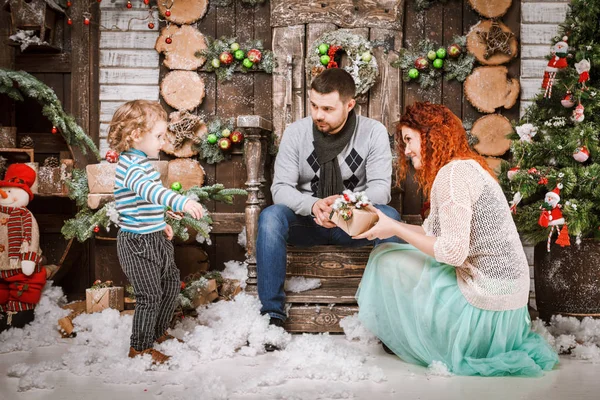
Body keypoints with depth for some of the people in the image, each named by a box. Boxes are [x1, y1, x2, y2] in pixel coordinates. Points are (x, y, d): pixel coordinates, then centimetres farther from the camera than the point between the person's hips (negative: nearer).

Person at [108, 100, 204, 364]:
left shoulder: (142, 162, 10)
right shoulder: (130, 165, -22)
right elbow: (148, 189, -43)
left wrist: (161, 223, 21)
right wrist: (181, 202, -55)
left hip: (154, 237, 10)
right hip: (137, 242, -10)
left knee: (171, 283, 20)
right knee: (150, 295, -3)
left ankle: (158, 333, 38)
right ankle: (140, 348, 14)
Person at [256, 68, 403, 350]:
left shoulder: (373, 132, -7)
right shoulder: (296, 132, -6)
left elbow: (381, 189, -13)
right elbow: (280, 188, -10)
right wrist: (313, 206, -31)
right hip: (307, 221, 1)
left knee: (389, 217, -31)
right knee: (270, 217, -30)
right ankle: (272, 314, -24)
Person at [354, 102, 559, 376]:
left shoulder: (452, 173, -18)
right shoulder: (467, 166, 13)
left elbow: (453, 252, -23)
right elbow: (433, 233, 11)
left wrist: (395, 229, -14)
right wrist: (385, 223, 5)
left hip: (486, 308, -10)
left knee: (386, 259, -2)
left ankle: (415, 346, 16)